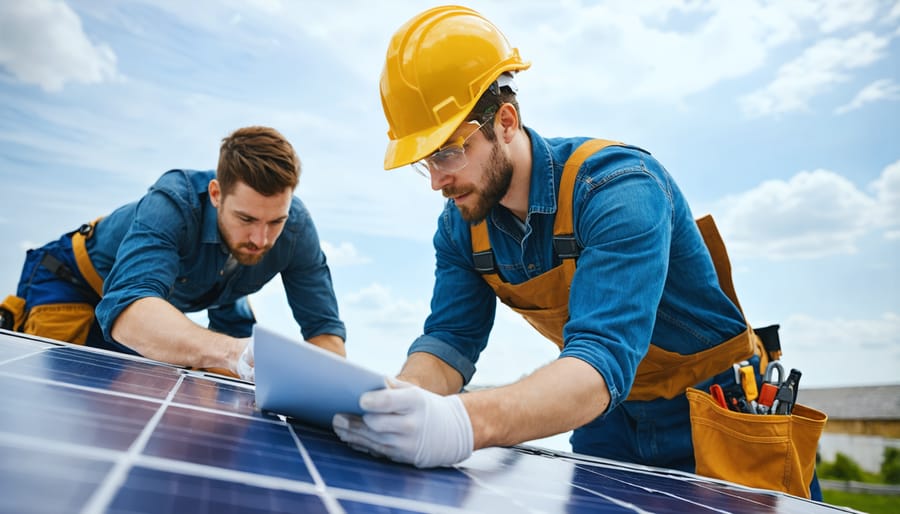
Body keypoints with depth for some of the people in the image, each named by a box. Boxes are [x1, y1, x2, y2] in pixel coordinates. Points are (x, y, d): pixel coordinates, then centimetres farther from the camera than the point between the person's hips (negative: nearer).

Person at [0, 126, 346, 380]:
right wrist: (238, 353, -75)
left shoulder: (295, 227, -29)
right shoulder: (174, 202, -41)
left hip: (177, 304, 4)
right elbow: (127, 308, -57)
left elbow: (325, 327, -28)